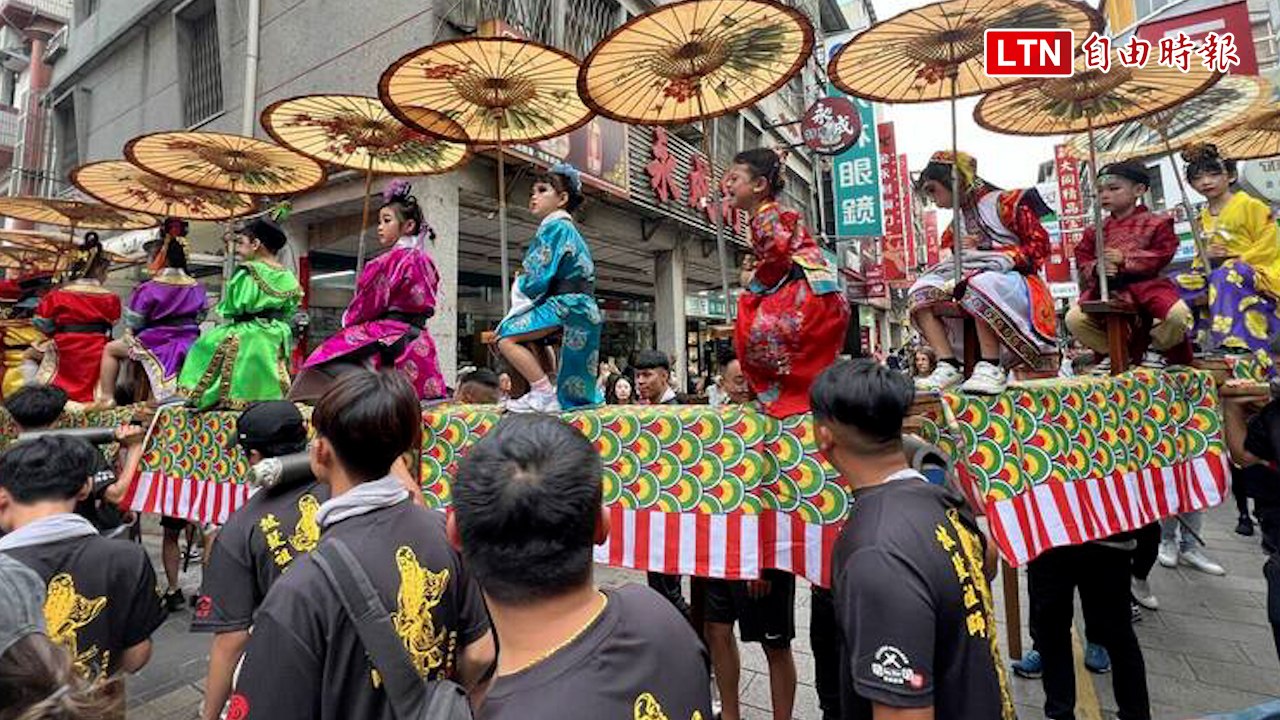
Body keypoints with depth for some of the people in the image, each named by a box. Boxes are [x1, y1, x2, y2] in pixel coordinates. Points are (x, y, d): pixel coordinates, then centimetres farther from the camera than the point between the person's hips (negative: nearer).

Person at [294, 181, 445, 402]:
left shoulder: (393, 260, -9)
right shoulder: (426, 262, 15)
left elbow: (369, 305, -6)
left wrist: (349, 320, 14)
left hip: (386, 343, -8)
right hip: (420, 348, 8)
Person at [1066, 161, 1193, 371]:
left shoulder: (1155, 223, 5)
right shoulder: (1096, 231, 13)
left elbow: (1162, 254, -5)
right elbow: (1083, 260, 8)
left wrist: (1124, 258, -16)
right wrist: (1096, 268, -14)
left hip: (1147, 283, -2)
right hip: (1108, 289, 2)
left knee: (1179, 314, -28)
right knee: (1073, 319, -20)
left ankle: (1156, 348, 9)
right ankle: (1112, 350, 8)